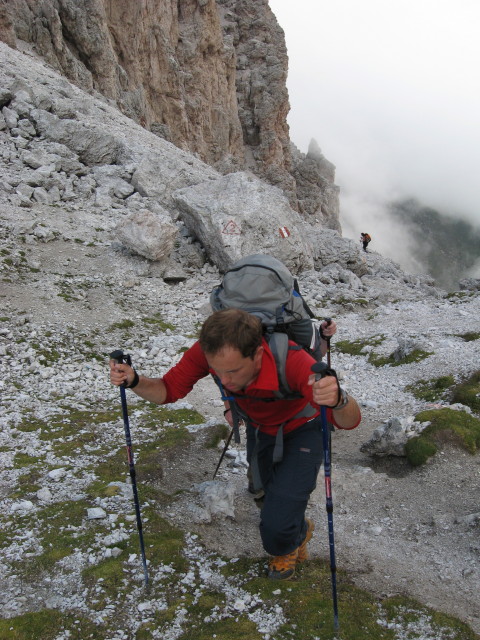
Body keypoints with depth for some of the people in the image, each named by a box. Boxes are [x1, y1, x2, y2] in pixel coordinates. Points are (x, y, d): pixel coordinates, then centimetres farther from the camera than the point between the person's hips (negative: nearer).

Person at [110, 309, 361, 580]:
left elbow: (350, 421, -46)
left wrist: (338, 400, -69)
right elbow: (169, 390, -17)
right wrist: (134, 381, -37)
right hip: (264, 431, 5)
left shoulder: (291, 360, -44)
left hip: (303, 430, -4)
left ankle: (287, 546, 23)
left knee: (276, 527, -15)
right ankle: (300, 530, 58)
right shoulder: (207, 351, -32)